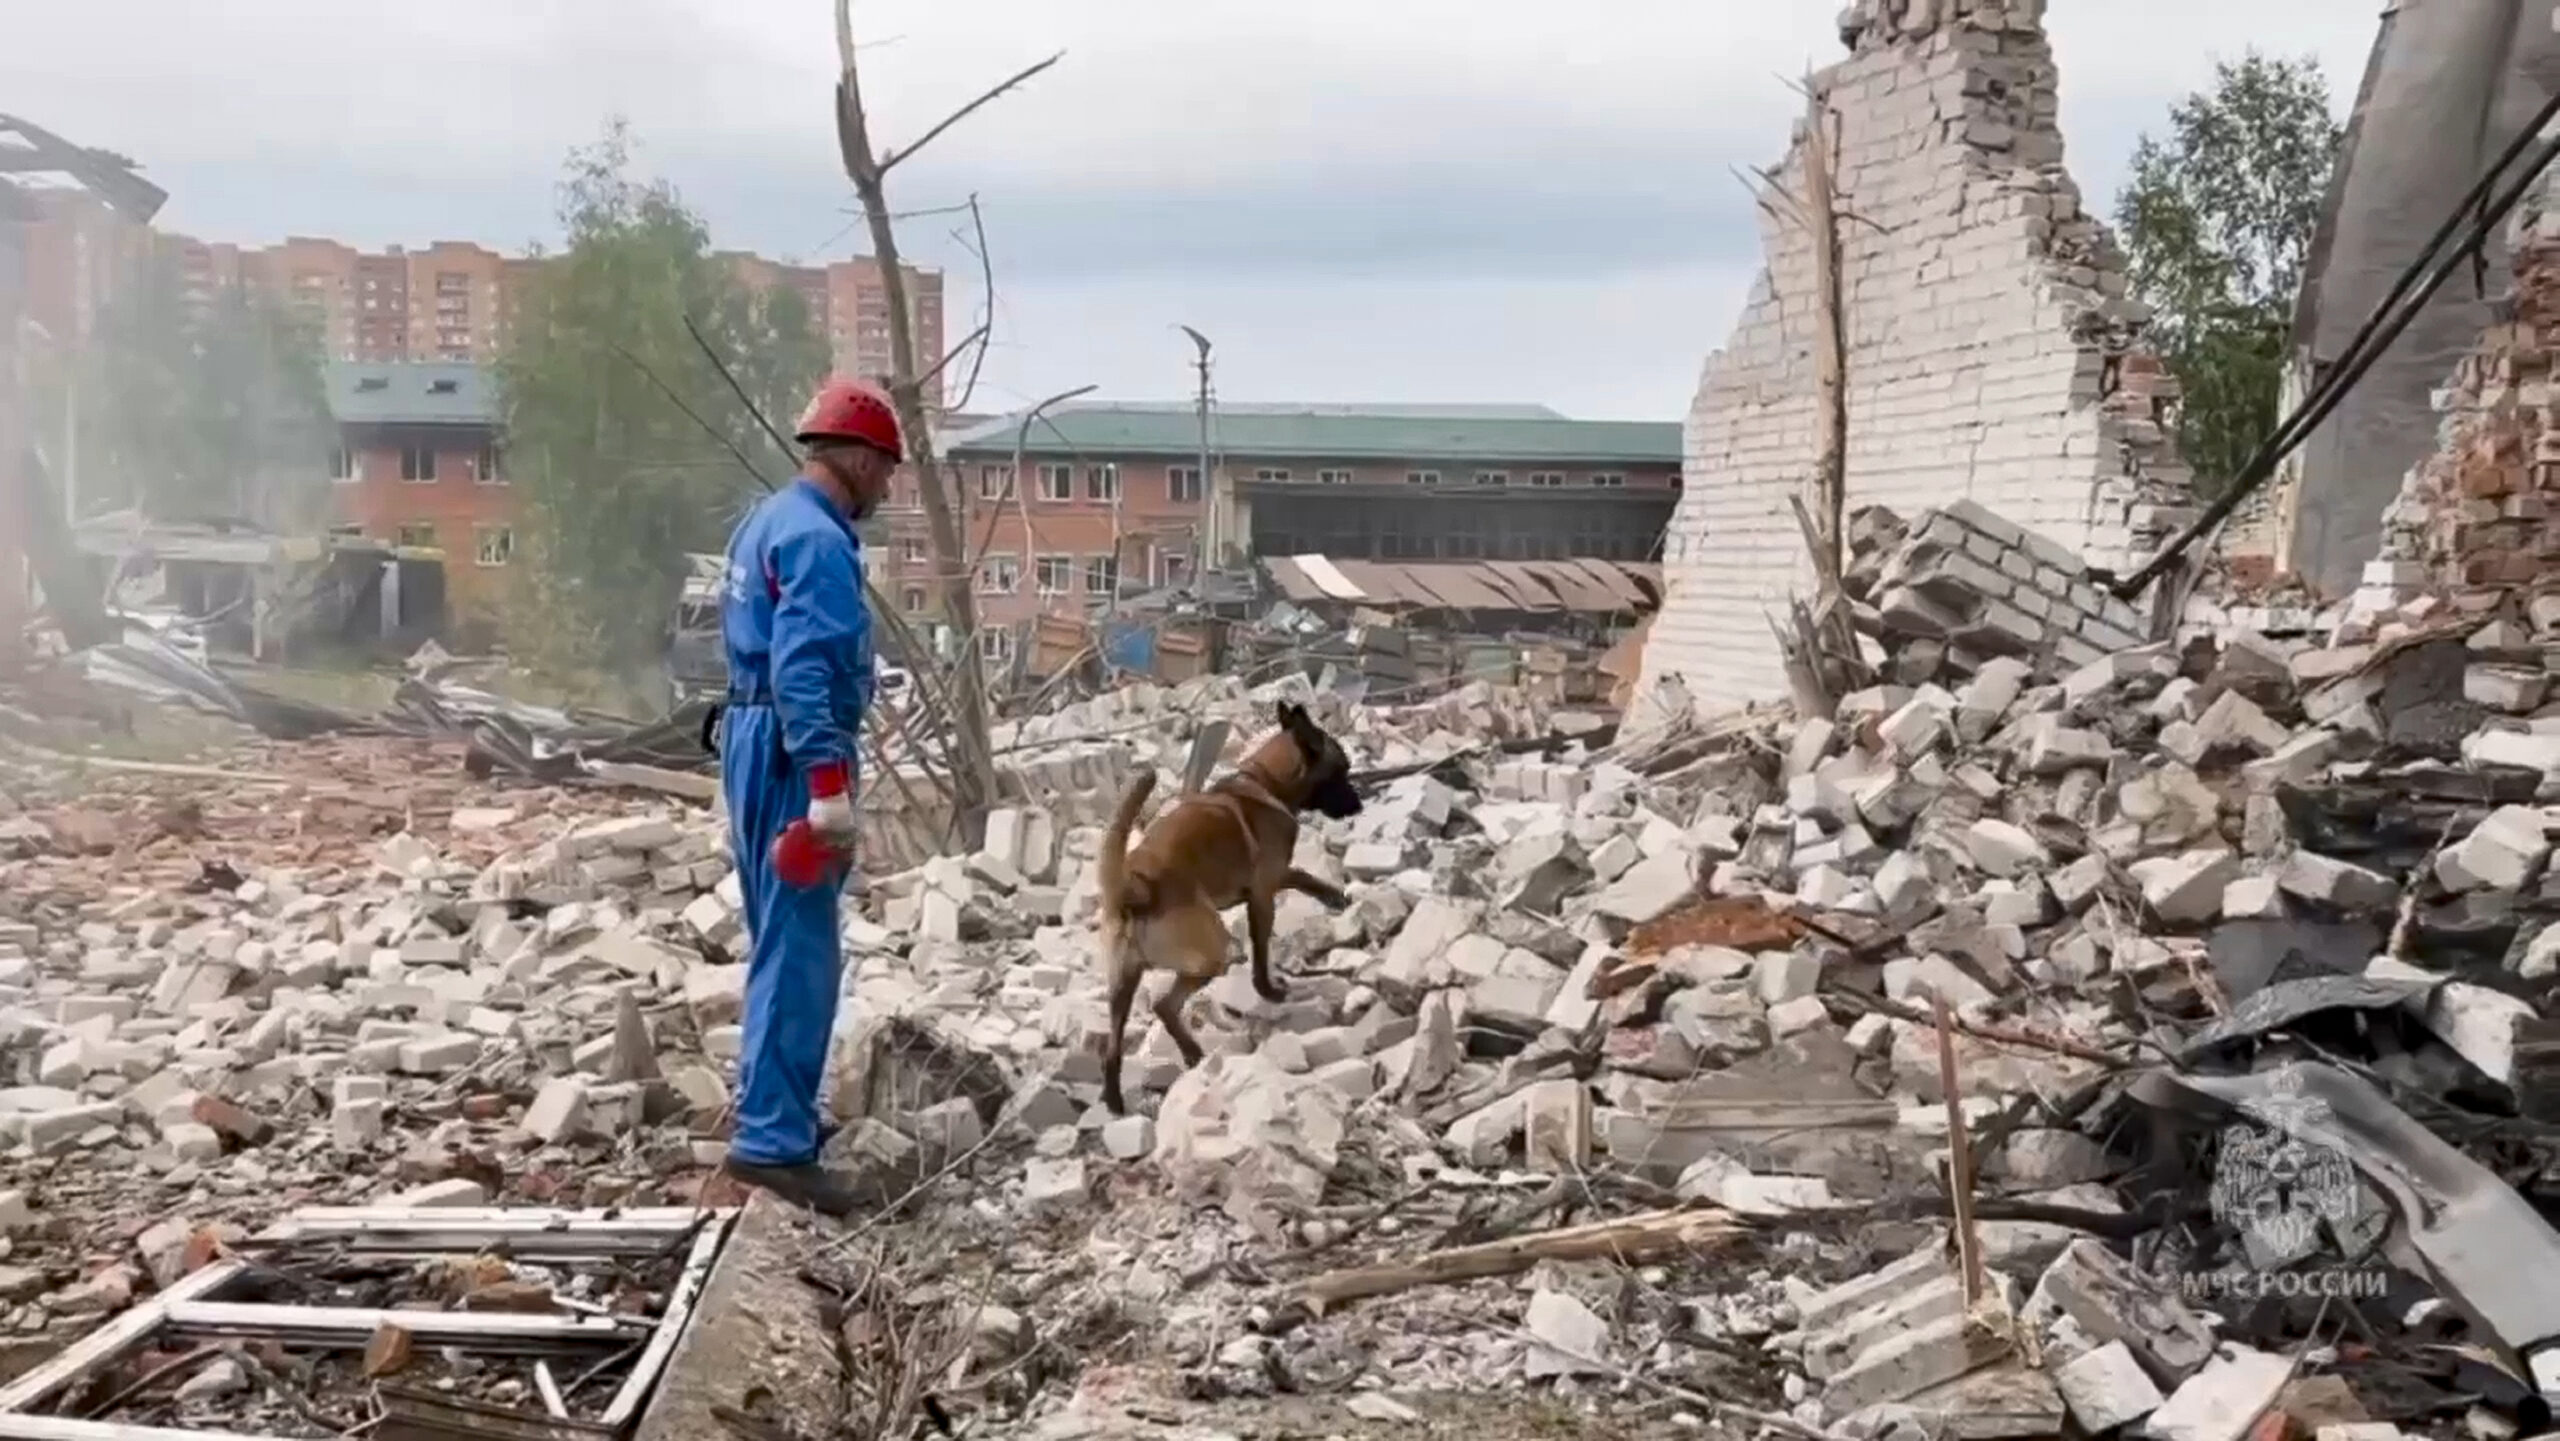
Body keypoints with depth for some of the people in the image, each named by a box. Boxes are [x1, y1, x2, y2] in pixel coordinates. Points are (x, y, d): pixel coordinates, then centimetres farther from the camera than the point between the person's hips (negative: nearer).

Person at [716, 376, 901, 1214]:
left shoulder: (767, 522, 17)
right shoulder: (818, 540, -16)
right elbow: (803, 672, -26)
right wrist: (829, 785, -29)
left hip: (755, 743, 11)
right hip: (792, 759, -11)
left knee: (783, 943, 19)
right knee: (801, 953, -9)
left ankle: (774, 1111, 28)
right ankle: (772, 1140, -8)